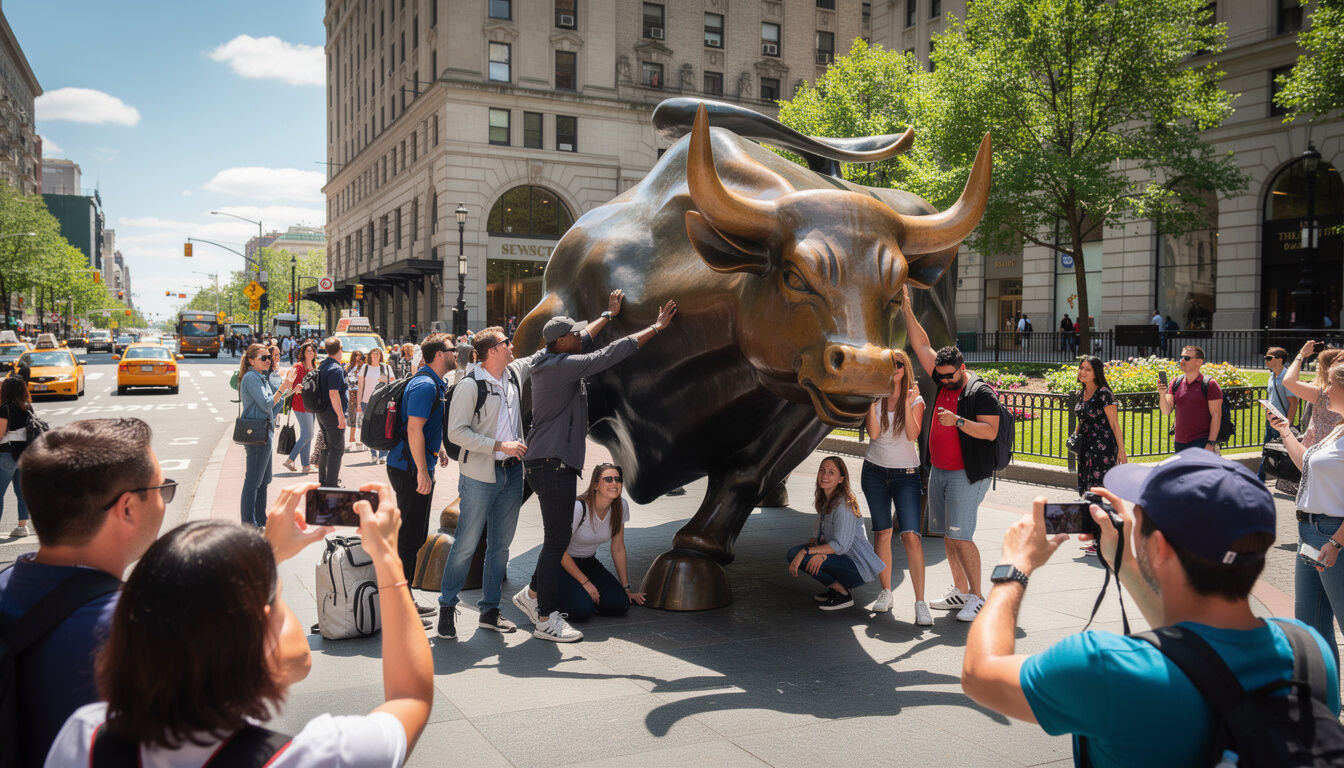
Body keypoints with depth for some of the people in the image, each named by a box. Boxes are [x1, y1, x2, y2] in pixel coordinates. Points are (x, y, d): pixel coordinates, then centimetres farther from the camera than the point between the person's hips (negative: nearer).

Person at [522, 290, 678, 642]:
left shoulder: (551, 361, 13)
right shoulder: (561, 365, -15)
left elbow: (584, 339, 31)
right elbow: (609, 355, -17)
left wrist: (609, 314, 42)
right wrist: (656, 327, -11)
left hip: (554, 462, 11)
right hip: (552, 463, -11)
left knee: (557, 537, 18)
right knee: (557, 540, -8)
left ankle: (534, 593, 28)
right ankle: (546, 619, -4)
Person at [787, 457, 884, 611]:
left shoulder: (843, 503, -20)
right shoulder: (825, 500, 8)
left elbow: (841, 545, -25)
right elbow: (824, 535, 13)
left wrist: (805, 551, -25)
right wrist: (815, 541, -10)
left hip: (859, 569, -9)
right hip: (845, 558, 9)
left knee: (798, 554, -20)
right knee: (794, 551, 3)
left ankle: (843, 594, -8)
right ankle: (838, 587, 8)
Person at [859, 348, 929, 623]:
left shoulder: (915, 399, 0)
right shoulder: (876, 398, 4)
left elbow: (913, 435, -13)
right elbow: (873, 432, -9)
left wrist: (908, 404, -21)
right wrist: (872, 401, -14)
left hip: (906, 474, -2)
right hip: (875, 471, 2)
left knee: (911, 535, -13)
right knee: (882, 533, 5)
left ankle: (920, 603, -12)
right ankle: (885, 593, 20)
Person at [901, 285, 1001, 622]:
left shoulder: (981, 392, -8)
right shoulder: (944, 384, 11)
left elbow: (990, 431, -16)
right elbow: (922, 346, 11)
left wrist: (957, 421, -24)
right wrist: (907, 310, 7)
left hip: (966, 475, -7)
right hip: (939, 471, 7)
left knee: (961, 536, -9)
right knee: (948, 535, 10)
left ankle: (977, 597, 0)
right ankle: (959, 591, 20)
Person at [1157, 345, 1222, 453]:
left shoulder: (1209, 384, -5)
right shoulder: (1175, 384, 9)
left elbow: (1216, 415, -9)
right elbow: (1166, 411, 3)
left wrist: (1211, 443, -15)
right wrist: (1162, 395, -17)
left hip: (1201, 442, -5)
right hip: (1179, 442, 6)